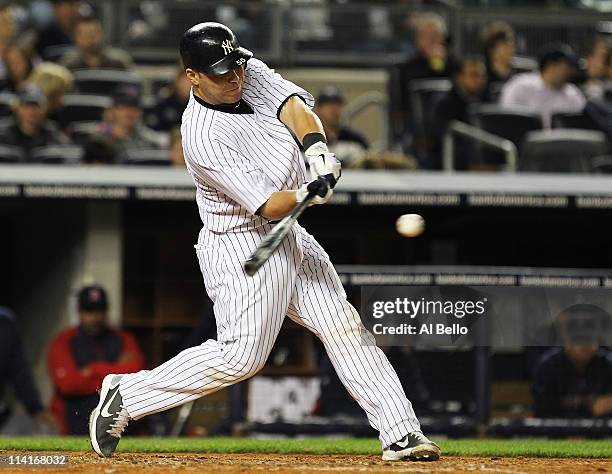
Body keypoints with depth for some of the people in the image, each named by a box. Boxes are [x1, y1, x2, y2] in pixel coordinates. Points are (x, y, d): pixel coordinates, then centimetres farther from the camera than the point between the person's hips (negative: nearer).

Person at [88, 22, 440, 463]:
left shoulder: (250, 74, -1)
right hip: (242, 248, -8)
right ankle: (126, 396, 4)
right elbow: (268, 206, -26)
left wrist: (316, 147, -33)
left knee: (345, 327, 2)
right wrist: (309, 193, -45)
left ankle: (401, 434, 2)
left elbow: (294, 104, -15)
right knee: (241, 356, -10)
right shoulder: (203, 136, -24)